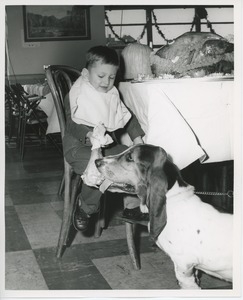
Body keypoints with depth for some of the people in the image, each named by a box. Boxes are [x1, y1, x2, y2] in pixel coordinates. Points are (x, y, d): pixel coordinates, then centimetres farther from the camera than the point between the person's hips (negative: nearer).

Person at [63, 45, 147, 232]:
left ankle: (132, 206, 5)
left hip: (108, 145, 7)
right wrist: (89, 135, -32)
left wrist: (137, 138, 10)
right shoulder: (79, 94, -7)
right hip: (80, 146, -7)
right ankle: (85, 209, -9)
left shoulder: (113, 94, 13)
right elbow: (71, 123, -15)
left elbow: (127, 117, 21)